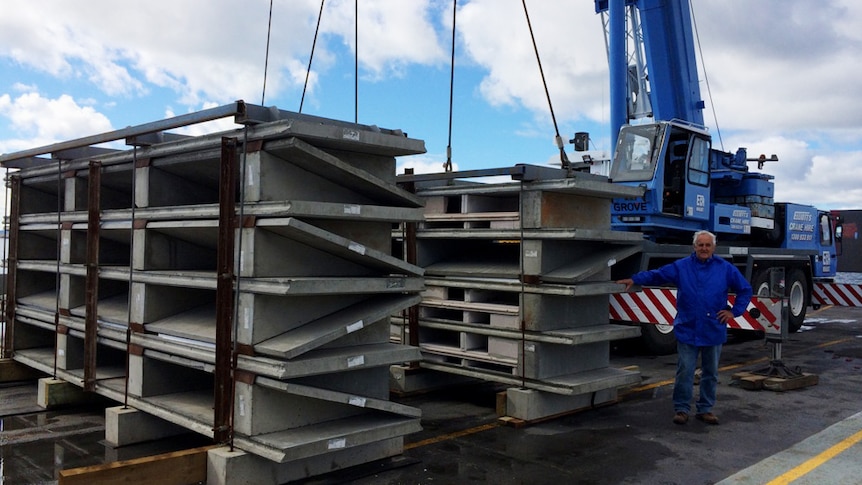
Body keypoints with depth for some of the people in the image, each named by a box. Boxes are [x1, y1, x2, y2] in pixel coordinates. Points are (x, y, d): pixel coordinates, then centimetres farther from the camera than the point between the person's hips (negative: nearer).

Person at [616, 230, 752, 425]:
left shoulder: (725, 268, 4)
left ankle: (705, 409, 24)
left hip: (714, 331, 2)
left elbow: (745, 290, 11)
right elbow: (656, 274, -2)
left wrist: (734, 312, 3)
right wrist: (634, 280, -14)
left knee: (710, 373, 11)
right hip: (687, 330, -2)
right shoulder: (681, 266, 2)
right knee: (684, 372, -1)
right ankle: (681, 409, 10)